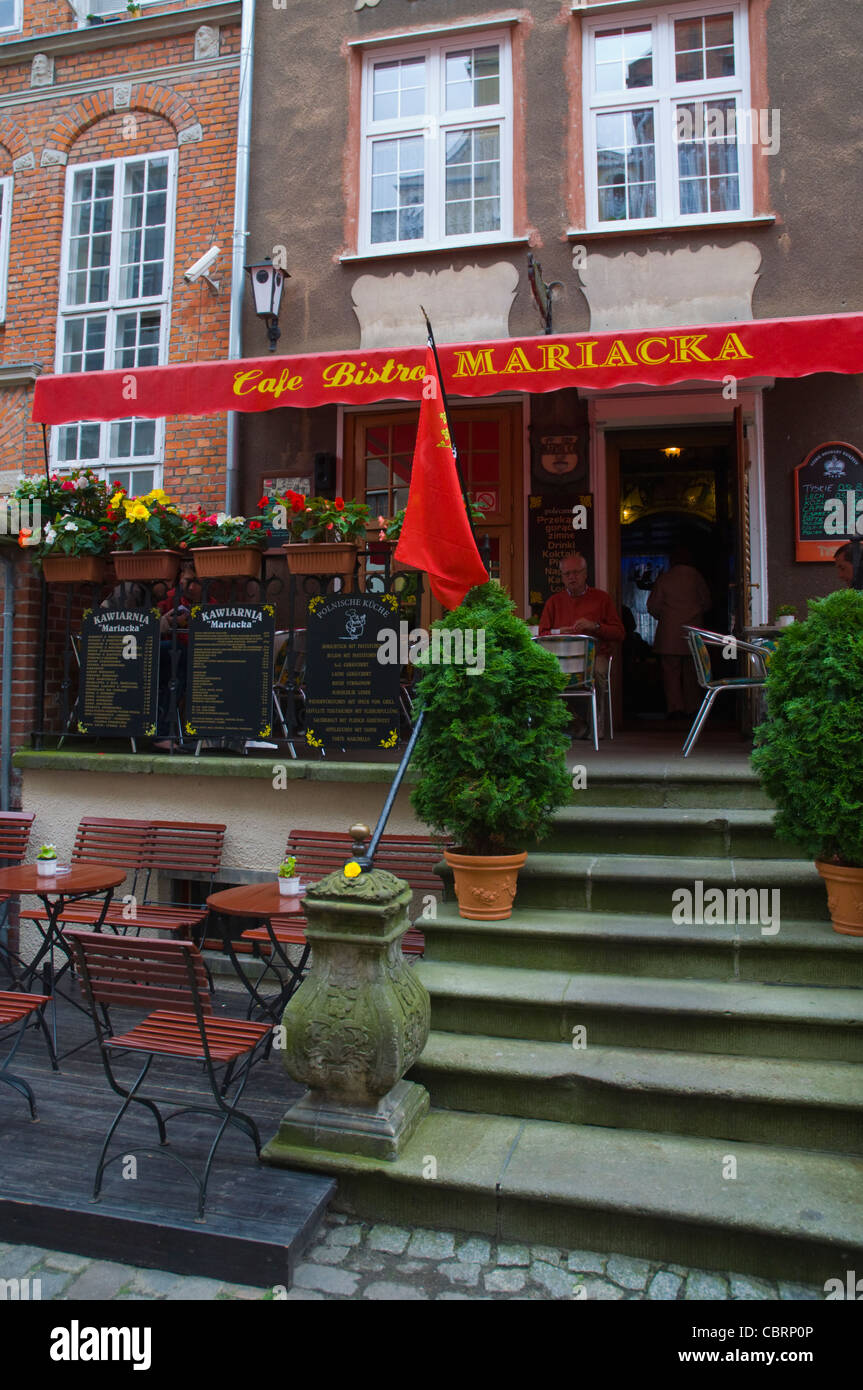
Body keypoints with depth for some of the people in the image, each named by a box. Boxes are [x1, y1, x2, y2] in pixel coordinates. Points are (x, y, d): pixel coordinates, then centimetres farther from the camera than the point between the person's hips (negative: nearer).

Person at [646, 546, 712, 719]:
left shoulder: (664, 579, -1)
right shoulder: (697, 577, 1)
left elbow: (653, 606, 0)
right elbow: (706, 602, 7)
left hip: (669, 633, -1)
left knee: (671, 671, 0)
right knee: (691, 672, 10)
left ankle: (675, 707, -9)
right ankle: (692, 707, 12)